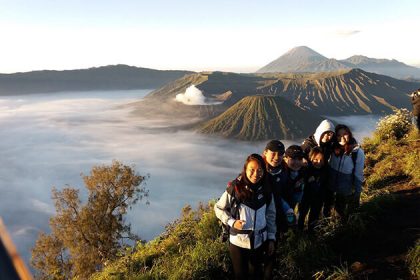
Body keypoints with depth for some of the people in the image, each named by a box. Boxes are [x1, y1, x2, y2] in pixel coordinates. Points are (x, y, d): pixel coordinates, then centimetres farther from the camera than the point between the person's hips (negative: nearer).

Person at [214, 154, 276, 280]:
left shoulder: (266, 190, -5)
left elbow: (271, 215, 5)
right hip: (238, 242, -3)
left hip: (259, 241, 3)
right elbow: (218, 208, -6)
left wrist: (271, 238, 5)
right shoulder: (235, 188, -17)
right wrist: (232, 222, -18)